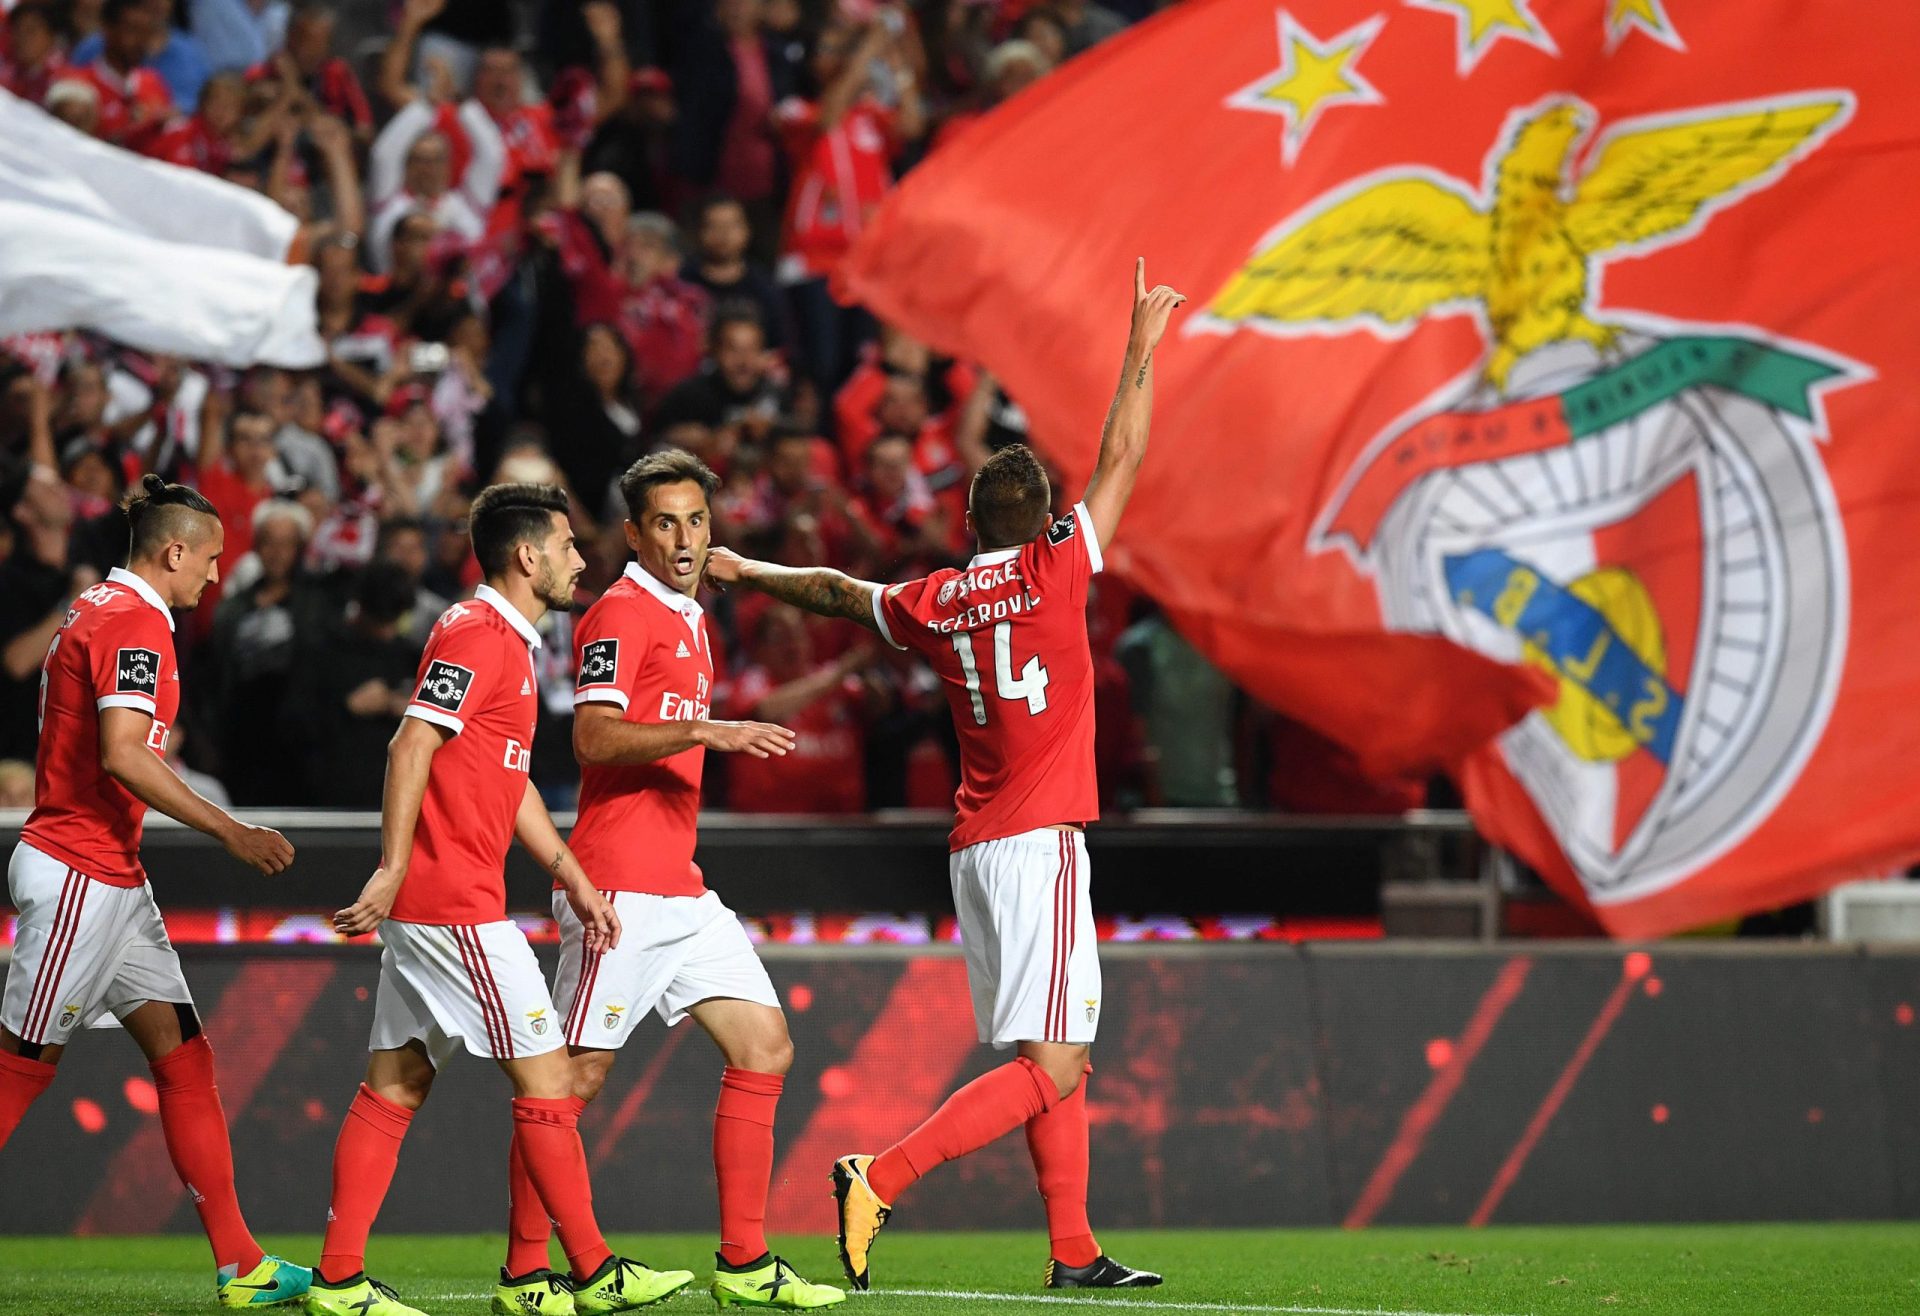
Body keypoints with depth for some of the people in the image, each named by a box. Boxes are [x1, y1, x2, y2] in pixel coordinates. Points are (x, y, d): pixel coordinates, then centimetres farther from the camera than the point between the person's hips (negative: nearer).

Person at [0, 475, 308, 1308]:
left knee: (182, 1053, 5)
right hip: (78, 873, -10)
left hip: (111, 877, 10)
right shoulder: (136, 623, -14)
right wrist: (230, 832, -21)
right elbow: (123, 756, -24)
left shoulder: (99, 610, 16)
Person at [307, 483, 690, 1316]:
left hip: (425, 905, 10)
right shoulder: (479, 636, -12)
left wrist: (574, 880, 22)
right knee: (545, 1075, -4)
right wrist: (391, 873, -25)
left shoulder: (505, 640, 19)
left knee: (395, 1085, 7)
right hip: (455, 904, -10)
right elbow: (411, 747, -20)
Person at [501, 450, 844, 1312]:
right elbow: (594, 739, -22)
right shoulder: (621, 615, -9)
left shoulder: (688, 620, 19)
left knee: (765, 1048, 6)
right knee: (577, 1075, -7)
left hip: (677, 892, 9)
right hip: (619, 892, -9)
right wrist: (704, 731, -31)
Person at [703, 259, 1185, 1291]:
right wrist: (1142, 347, 11)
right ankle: (878, 1182, -20)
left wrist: (747, 572, 43)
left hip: (979, 847, 7)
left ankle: (1074, 1253, 11)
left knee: (1059, 1064, 12)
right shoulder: (1055, 569, -5)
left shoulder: (935, 603, 9)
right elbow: (1122, 459, 0)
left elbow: (837, 591, 26)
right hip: (1039, 842, -7)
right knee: (1050, 1072, -11)